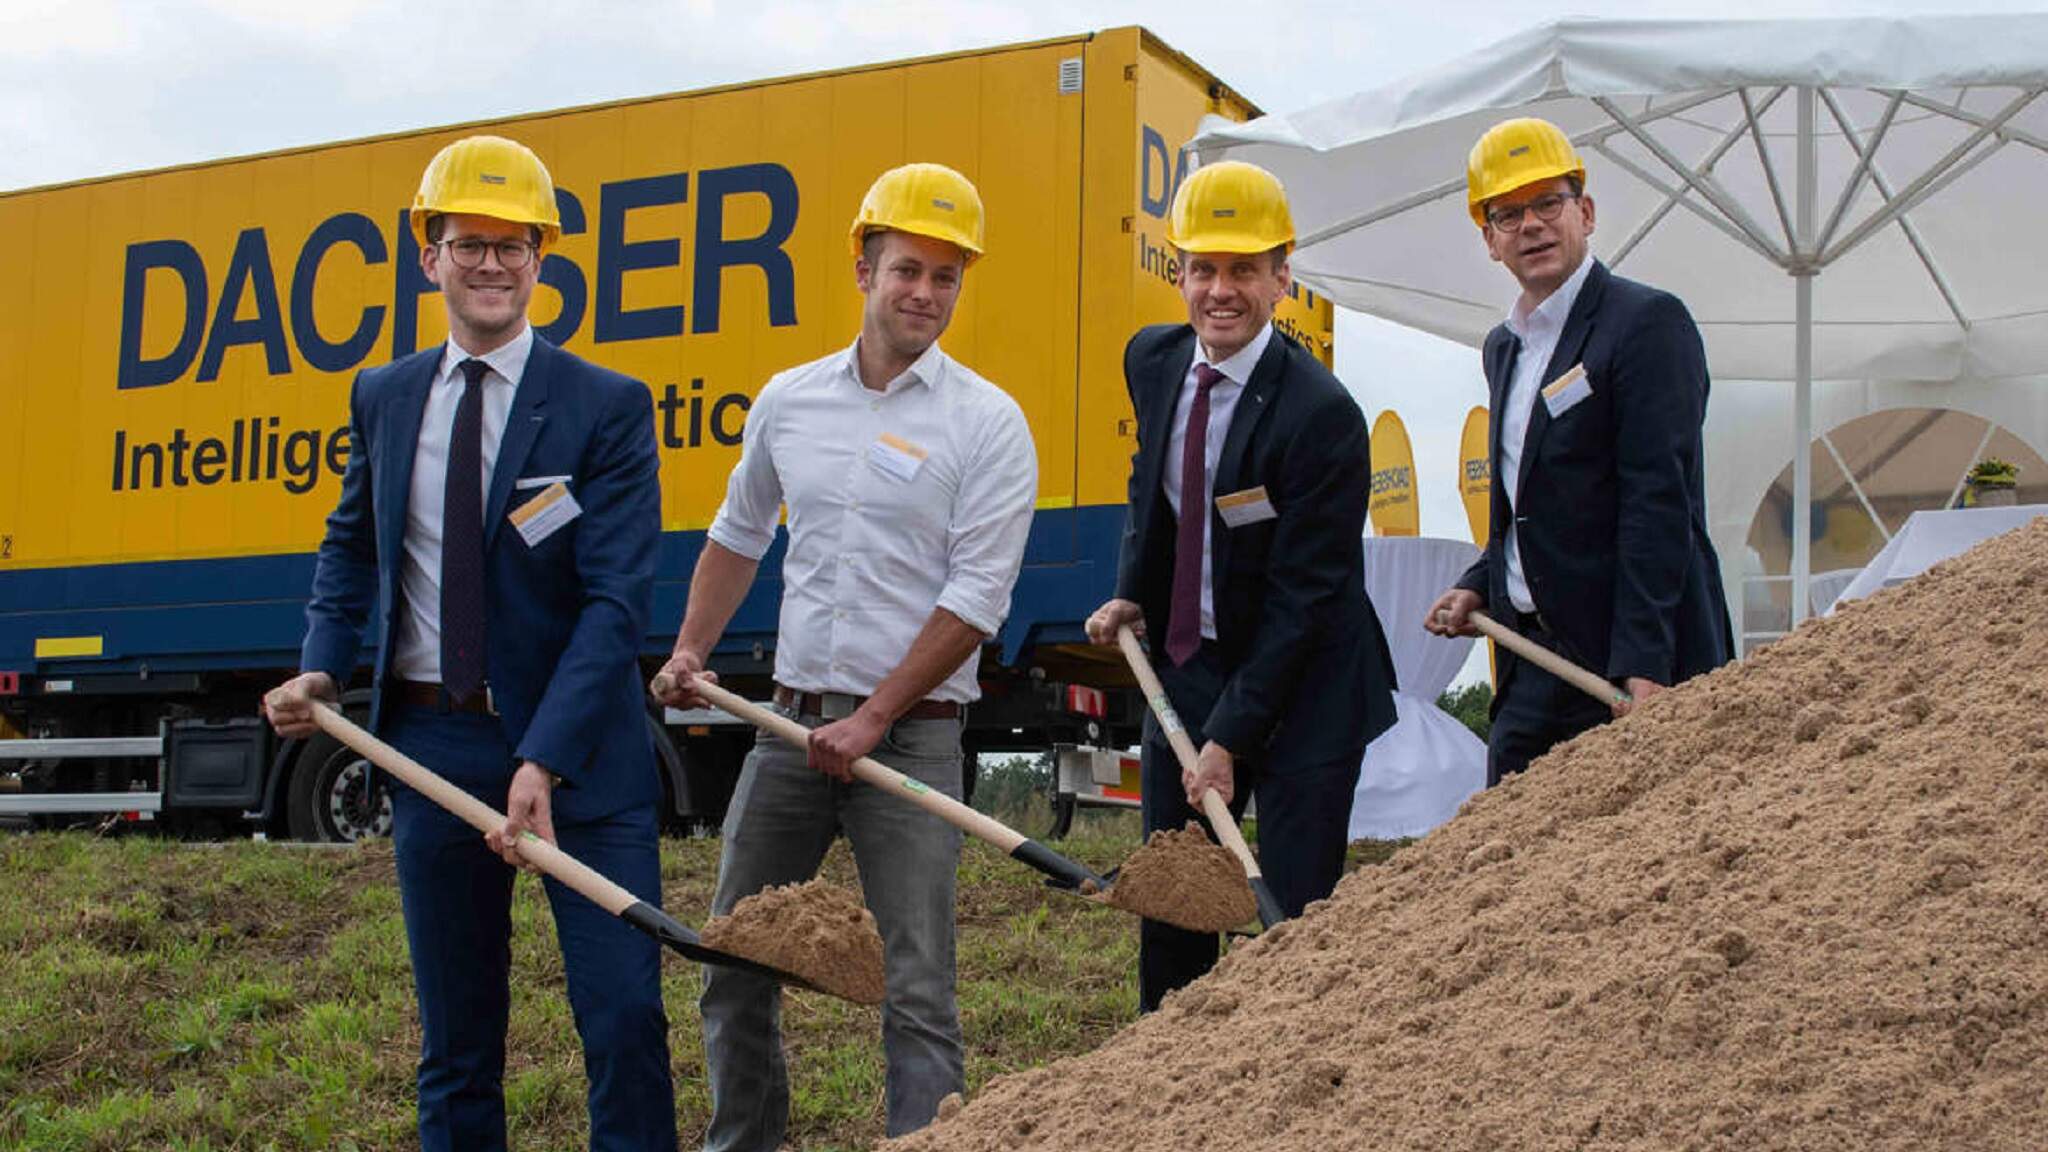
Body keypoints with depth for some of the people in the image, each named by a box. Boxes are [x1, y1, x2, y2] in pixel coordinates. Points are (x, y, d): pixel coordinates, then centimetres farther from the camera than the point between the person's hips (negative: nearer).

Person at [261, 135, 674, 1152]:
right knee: (454, 1036, 11)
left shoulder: (607, 407, -6)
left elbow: (618, 599, -14)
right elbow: (350, 544, 23)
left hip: (578, 753, -4)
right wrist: (322, 667, 5)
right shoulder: (382, 399, 8)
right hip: (432, 743, 4)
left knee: (624, 1019, -4)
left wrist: (544, 760, -23)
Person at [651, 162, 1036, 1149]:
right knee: (734, 965, 12)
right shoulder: (789, 401, 8)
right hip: (789, 722, 5)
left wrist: (873, 720, -14)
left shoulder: (986, 423, -6)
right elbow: (738, 534, 24)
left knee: (915, 990, -3)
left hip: (911, 735, -5)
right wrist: (690, 650, 12)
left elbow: (976, 601, -11)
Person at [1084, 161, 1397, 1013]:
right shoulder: (1153, 360, 0)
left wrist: (1229, 738, -20)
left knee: (1294, 920, -3)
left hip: (1299, 689, -6)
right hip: (1183, 669, 7)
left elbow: (1304, 597, -20)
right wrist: (1130, 592, 7)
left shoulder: (1321, 414, -22)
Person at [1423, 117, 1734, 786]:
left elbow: (1657, 502, -16)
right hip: (1533, 661, 8)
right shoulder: (1504, 346, 17)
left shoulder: (1648, 322, -9)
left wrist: (1643, 667, -22)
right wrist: (1479, 587, 6)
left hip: (1629, 663, -8)